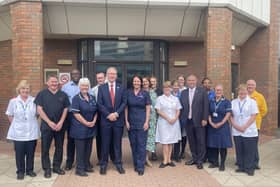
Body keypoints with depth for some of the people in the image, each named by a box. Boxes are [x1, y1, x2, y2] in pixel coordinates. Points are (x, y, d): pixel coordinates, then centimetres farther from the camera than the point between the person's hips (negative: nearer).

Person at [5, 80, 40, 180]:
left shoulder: (34, 100, -4)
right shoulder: (13, 101, -2)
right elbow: (10, 115, 7)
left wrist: (31, 122, 7)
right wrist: (17, 124, 4)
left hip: (32, 132, 0)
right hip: (18, 132, 0)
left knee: (31, 152, 9)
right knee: (19, 153, 5)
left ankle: (30, 170, 25)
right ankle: (20, 171, 21)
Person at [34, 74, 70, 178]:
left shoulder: (63, 95, 7)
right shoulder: (42, 94, 1)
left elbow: (65, 109, 6)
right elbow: (39, 109, -4)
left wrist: (61, 122, -7)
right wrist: (50, 122, -11)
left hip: (60, 125, 2)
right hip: (46, 125, -2)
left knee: (59, 147, 9)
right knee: (45, 147, 3)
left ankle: (57, 166, 23)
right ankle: (47, 169, 15)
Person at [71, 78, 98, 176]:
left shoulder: (92, 98, 9)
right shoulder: (76, 98, -8)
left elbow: (95, 111, 12)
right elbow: (76, 113, -14)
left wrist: (94, 121, -5)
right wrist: (86, 123, -16)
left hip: (91, 127, 5)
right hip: (80, 127, -5)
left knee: (88, 148, 12)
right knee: (80, 148, 2)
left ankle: (87, 165, 26)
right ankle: (80, 168, 12)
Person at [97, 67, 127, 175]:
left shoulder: (121, 88, 7)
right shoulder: (101, 88, 4)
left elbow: (124, 102, 0)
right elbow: (99, 104, -3)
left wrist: (116, 113, -13)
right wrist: (108, 115, -13)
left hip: (118, 119, 1)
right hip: (105, 120, -1)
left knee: (117, 143, 9)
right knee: (105, 143, 6)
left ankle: (118, 164, 20)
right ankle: (103, 164, 17)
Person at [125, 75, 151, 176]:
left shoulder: (145, 93, 1)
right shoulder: (128, 93, 4)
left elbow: (148, 108, 0)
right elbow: (126, 108, 5)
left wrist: (147, 122, -7)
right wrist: (126, 121, -1)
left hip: (142, 123, -2)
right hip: (131, 123, 2)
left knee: (141, 144, -2)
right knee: (133, 144, 9)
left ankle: (141, 167, 6)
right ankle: (135, 164, 23)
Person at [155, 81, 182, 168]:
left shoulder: (175, 99, 11)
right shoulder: (160, 99, 2)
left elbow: (178, 111, 8)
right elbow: (158, 111, -5)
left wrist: (175, 118, -10)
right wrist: (168, 118, -14)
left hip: (174, 122, 3)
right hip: (164, 122, -3)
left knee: (171, 141, 6)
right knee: (165, 141, -4)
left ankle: (169, 160, 13)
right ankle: (165, 160, 1)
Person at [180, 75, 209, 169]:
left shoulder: (202, 91, -2)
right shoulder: (183, 92, 9)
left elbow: (206, 106, -5)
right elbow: (181, 106, 9)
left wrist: (204, 119, -10)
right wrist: (182, 118, 2)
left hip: (199, 121, -3)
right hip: (187, 121, 4)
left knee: (200, 141, 3)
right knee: (191, 141, 11)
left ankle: (200, 160, 15)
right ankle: (194, 158, 25)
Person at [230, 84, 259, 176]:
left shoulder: (252, 102, -1)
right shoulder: (233, 102, 9)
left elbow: (253, 116, -6)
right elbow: (231, 116, 8)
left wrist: (244, 127, -12)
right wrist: (235, 126, -7)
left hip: (249, 132, -3)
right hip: (237, 131, 3)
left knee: (249, 151, 1)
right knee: (239, 150, 9)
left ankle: (249, 168, 13)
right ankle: (241, 166, 22)